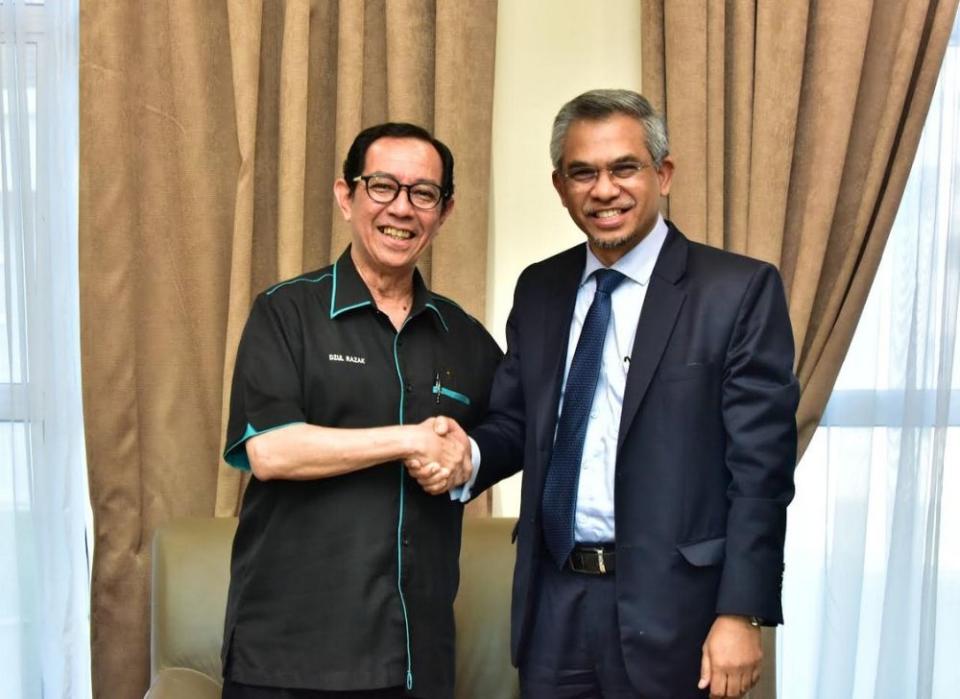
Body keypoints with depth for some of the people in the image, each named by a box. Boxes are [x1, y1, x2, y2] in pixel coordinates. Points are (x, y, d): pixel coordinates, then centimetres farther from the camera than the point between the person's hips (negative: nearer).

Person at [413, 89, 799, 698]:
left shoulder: (739, 290, -7)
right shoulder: (539, 290, 8)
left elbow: (760, 469, -9)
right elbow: (515, 422, 12)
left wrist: (741, 614, -13)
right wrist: (469, 455, -9)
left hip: (668, 607, -4)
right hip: (554, 603, 4)